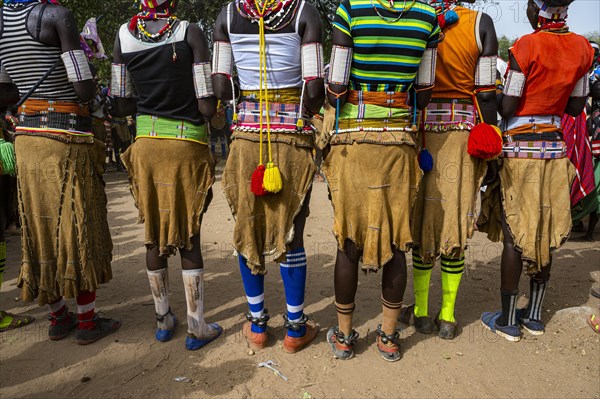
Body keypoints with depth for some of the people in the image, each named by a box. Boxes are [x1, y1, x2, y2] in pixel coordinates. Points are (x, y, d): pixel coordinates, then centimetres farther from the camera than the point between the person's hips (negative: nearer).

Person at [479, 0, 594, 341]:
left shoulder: (526, 47, -12)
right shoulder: (582, 48, 5)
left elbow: (507, 107, -14)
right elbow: (576, 107, 10)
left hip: (519, 147, -5)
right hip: (555, 147, 6)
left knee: (514, 234, 1)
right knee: (546, 233, 12)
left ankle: (508, 320, 10)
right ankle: (535, 315, 25)